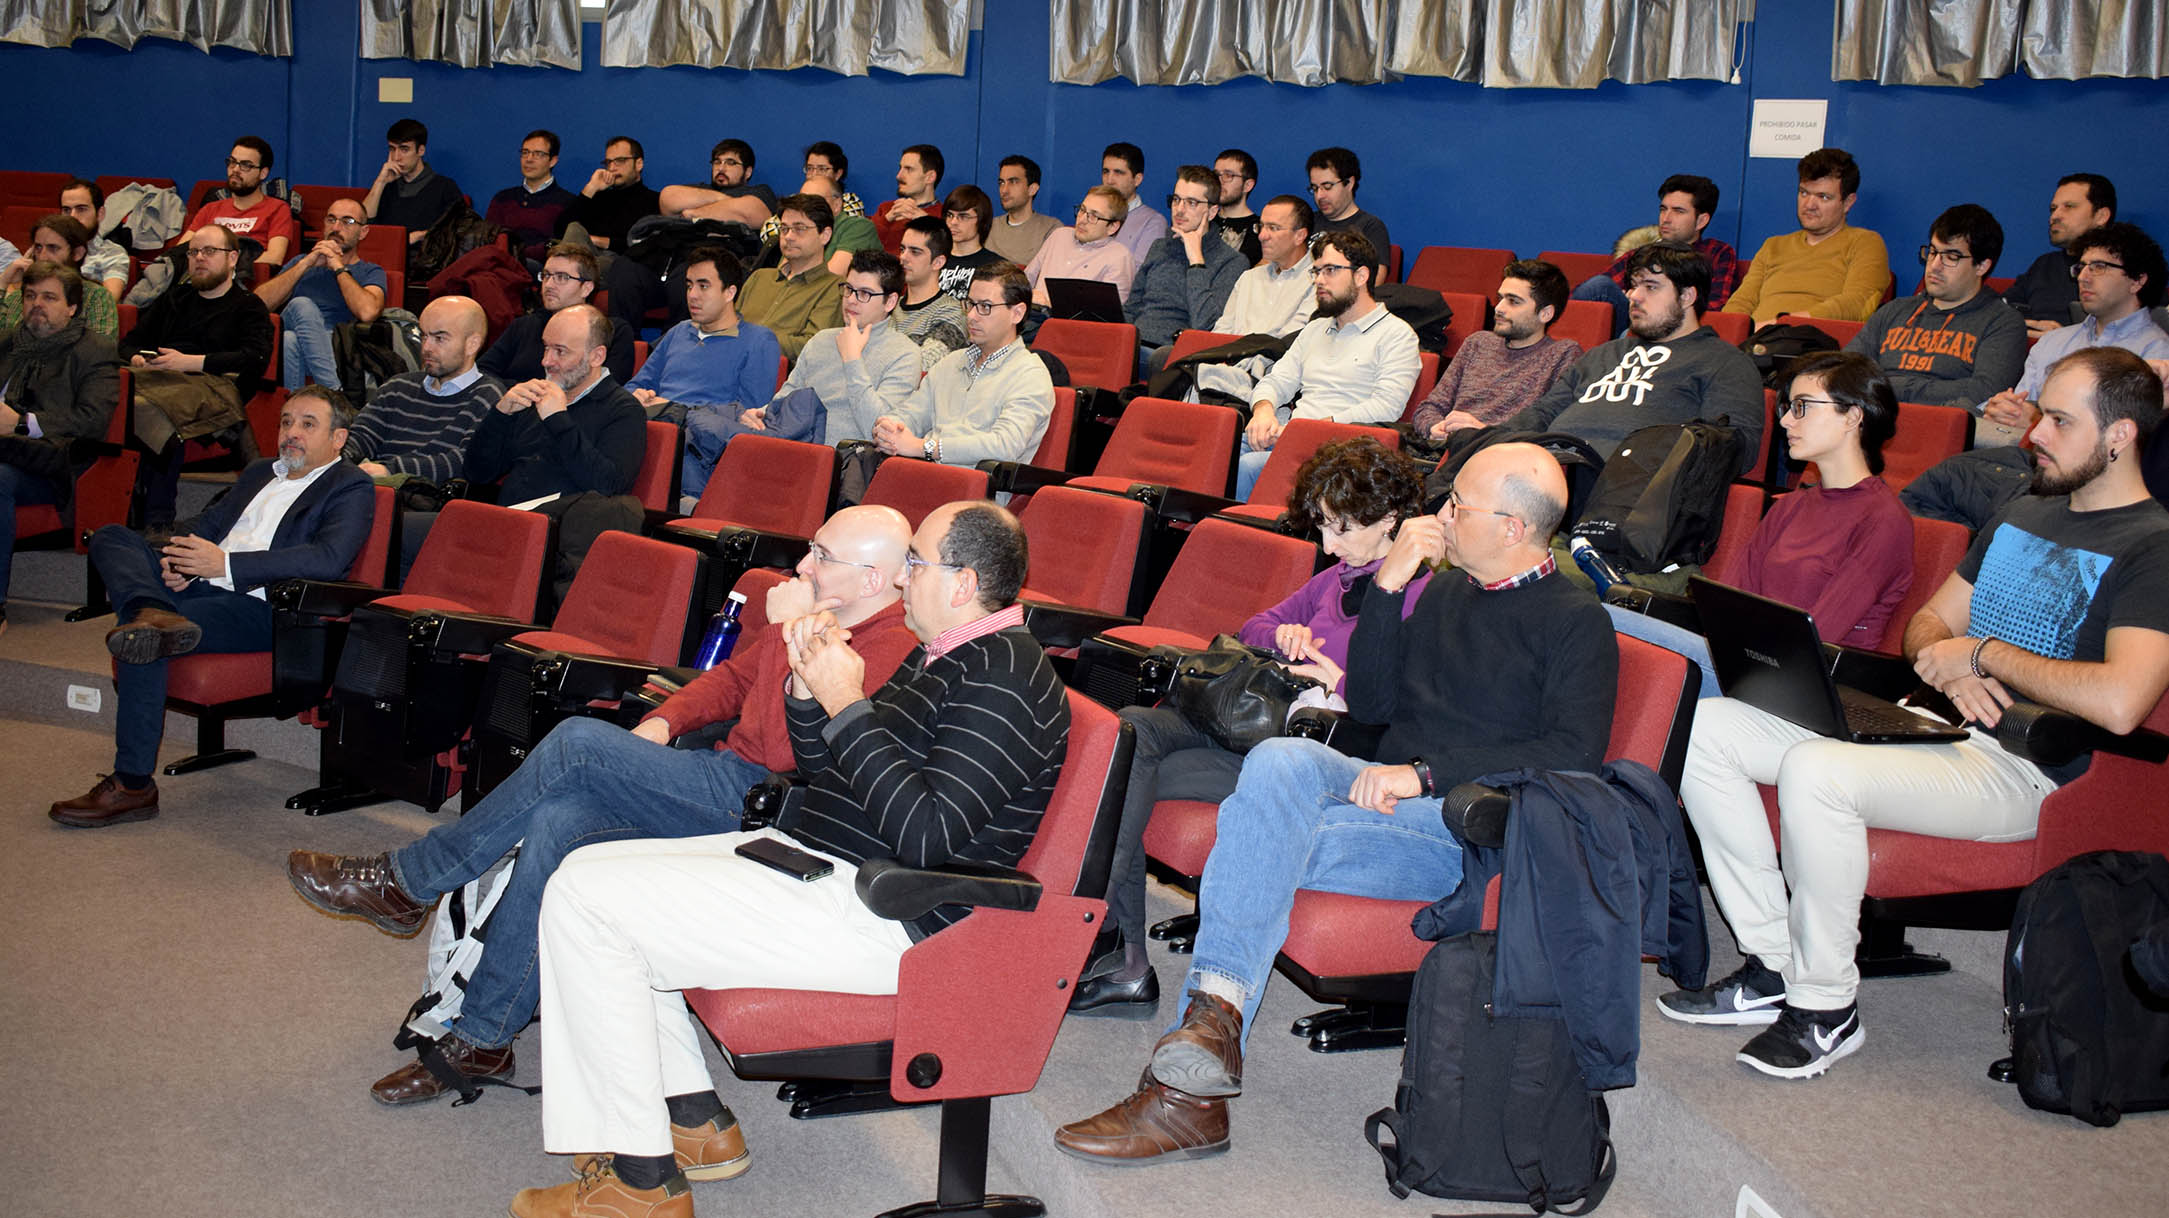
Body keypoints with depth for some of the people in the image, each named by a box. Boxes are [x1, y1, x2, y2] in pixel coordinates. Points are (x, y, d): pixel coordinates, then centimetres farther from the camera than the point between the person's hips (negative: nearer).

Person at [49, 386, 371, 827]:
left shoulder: (350, 487, 2)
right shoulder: (260, 472, 28)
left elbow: (330, 559, -16)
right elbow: (207, 526, 28)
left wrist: (226, 564, -19)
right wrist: (178, 560, 1)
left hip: (260, 607, -8)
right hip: (196, 588, 8)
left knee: (143, 643, -28)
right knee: (111, 538, -6)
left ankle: (132, 786, -20)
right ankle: (154, 615, -36)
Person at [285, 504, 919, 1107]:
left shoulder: (891, 648, -18)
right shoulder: (821, 613, 14)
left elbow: (780, 747, -26)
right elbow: (735, 675, 23)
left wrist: (786, 630, -20)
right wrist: (663, 721, 6)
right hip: (726, 776, 9)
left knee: (578, 743, -18)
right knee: (556, 820, -12)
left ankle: (406, 882, -3)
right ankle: (479, 1039, -5)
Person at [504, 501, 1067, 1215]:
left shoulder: (1004, 681, -17)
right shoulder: (941, 656, 15)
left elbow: (926, 838, -26)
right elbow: (823, 773, 20)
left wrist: (846, 706, -21)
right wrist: (808, 689, 1)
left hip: (872, 916, -11)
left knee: (585, 898, -15)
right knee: (589, 871, 13)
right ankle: (693, 1120, 14)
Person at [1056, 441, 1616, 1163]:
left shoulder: (1576, 622, 1)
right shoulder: (1444, 590, 22)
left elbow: (1575, 755, -12)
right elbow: (1370, 705, 18)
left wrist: (1428, 774, -17)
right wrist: (1388, 586, 5)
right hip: (1391, 791, 6)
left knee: (1267, 841, -27)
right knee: (1281, 760, -28)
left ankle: (1190, 1086, -28)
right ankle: (1214, 1014, -39)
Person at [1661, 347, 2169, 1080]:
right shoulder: (2023, 514, 19)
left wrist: (1984, 653, -12)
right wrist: (1948, 665, -3)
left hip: (2020, 771, -9)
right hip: (1930, 725, 9)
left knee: (1814, 771, -35)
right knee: (1705, 728, -6)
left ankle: (1827, 1009, -16)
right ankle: (1773, 965, -3)